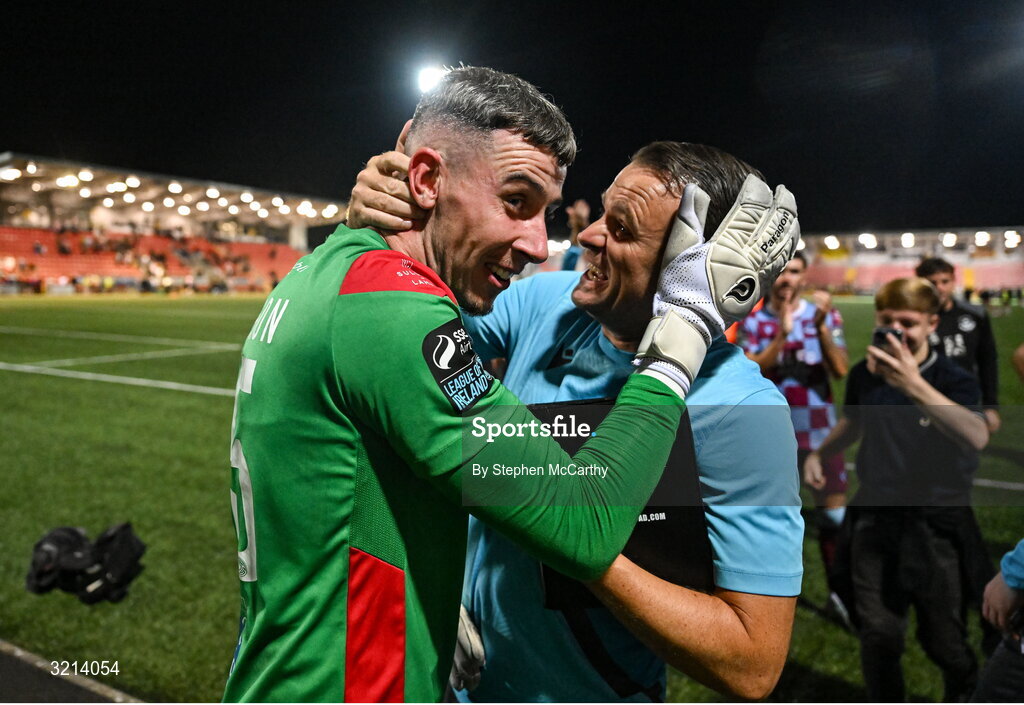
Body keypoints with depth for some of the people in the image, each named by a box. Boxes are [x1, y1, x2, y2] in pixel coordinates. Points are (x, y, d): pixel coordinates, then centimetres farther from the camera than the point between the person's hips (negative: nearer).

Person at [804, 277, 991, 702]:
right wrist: (820, 453, 5)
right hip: (875, 518, 3)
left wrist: (914, 385, -45)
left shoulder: (953, 380, -14)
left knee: (941, 638, 13)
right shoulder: (864, 374, -2)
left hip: (936, 524, -2)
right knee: (877, 634, 4)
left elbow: (977, 437, -35)